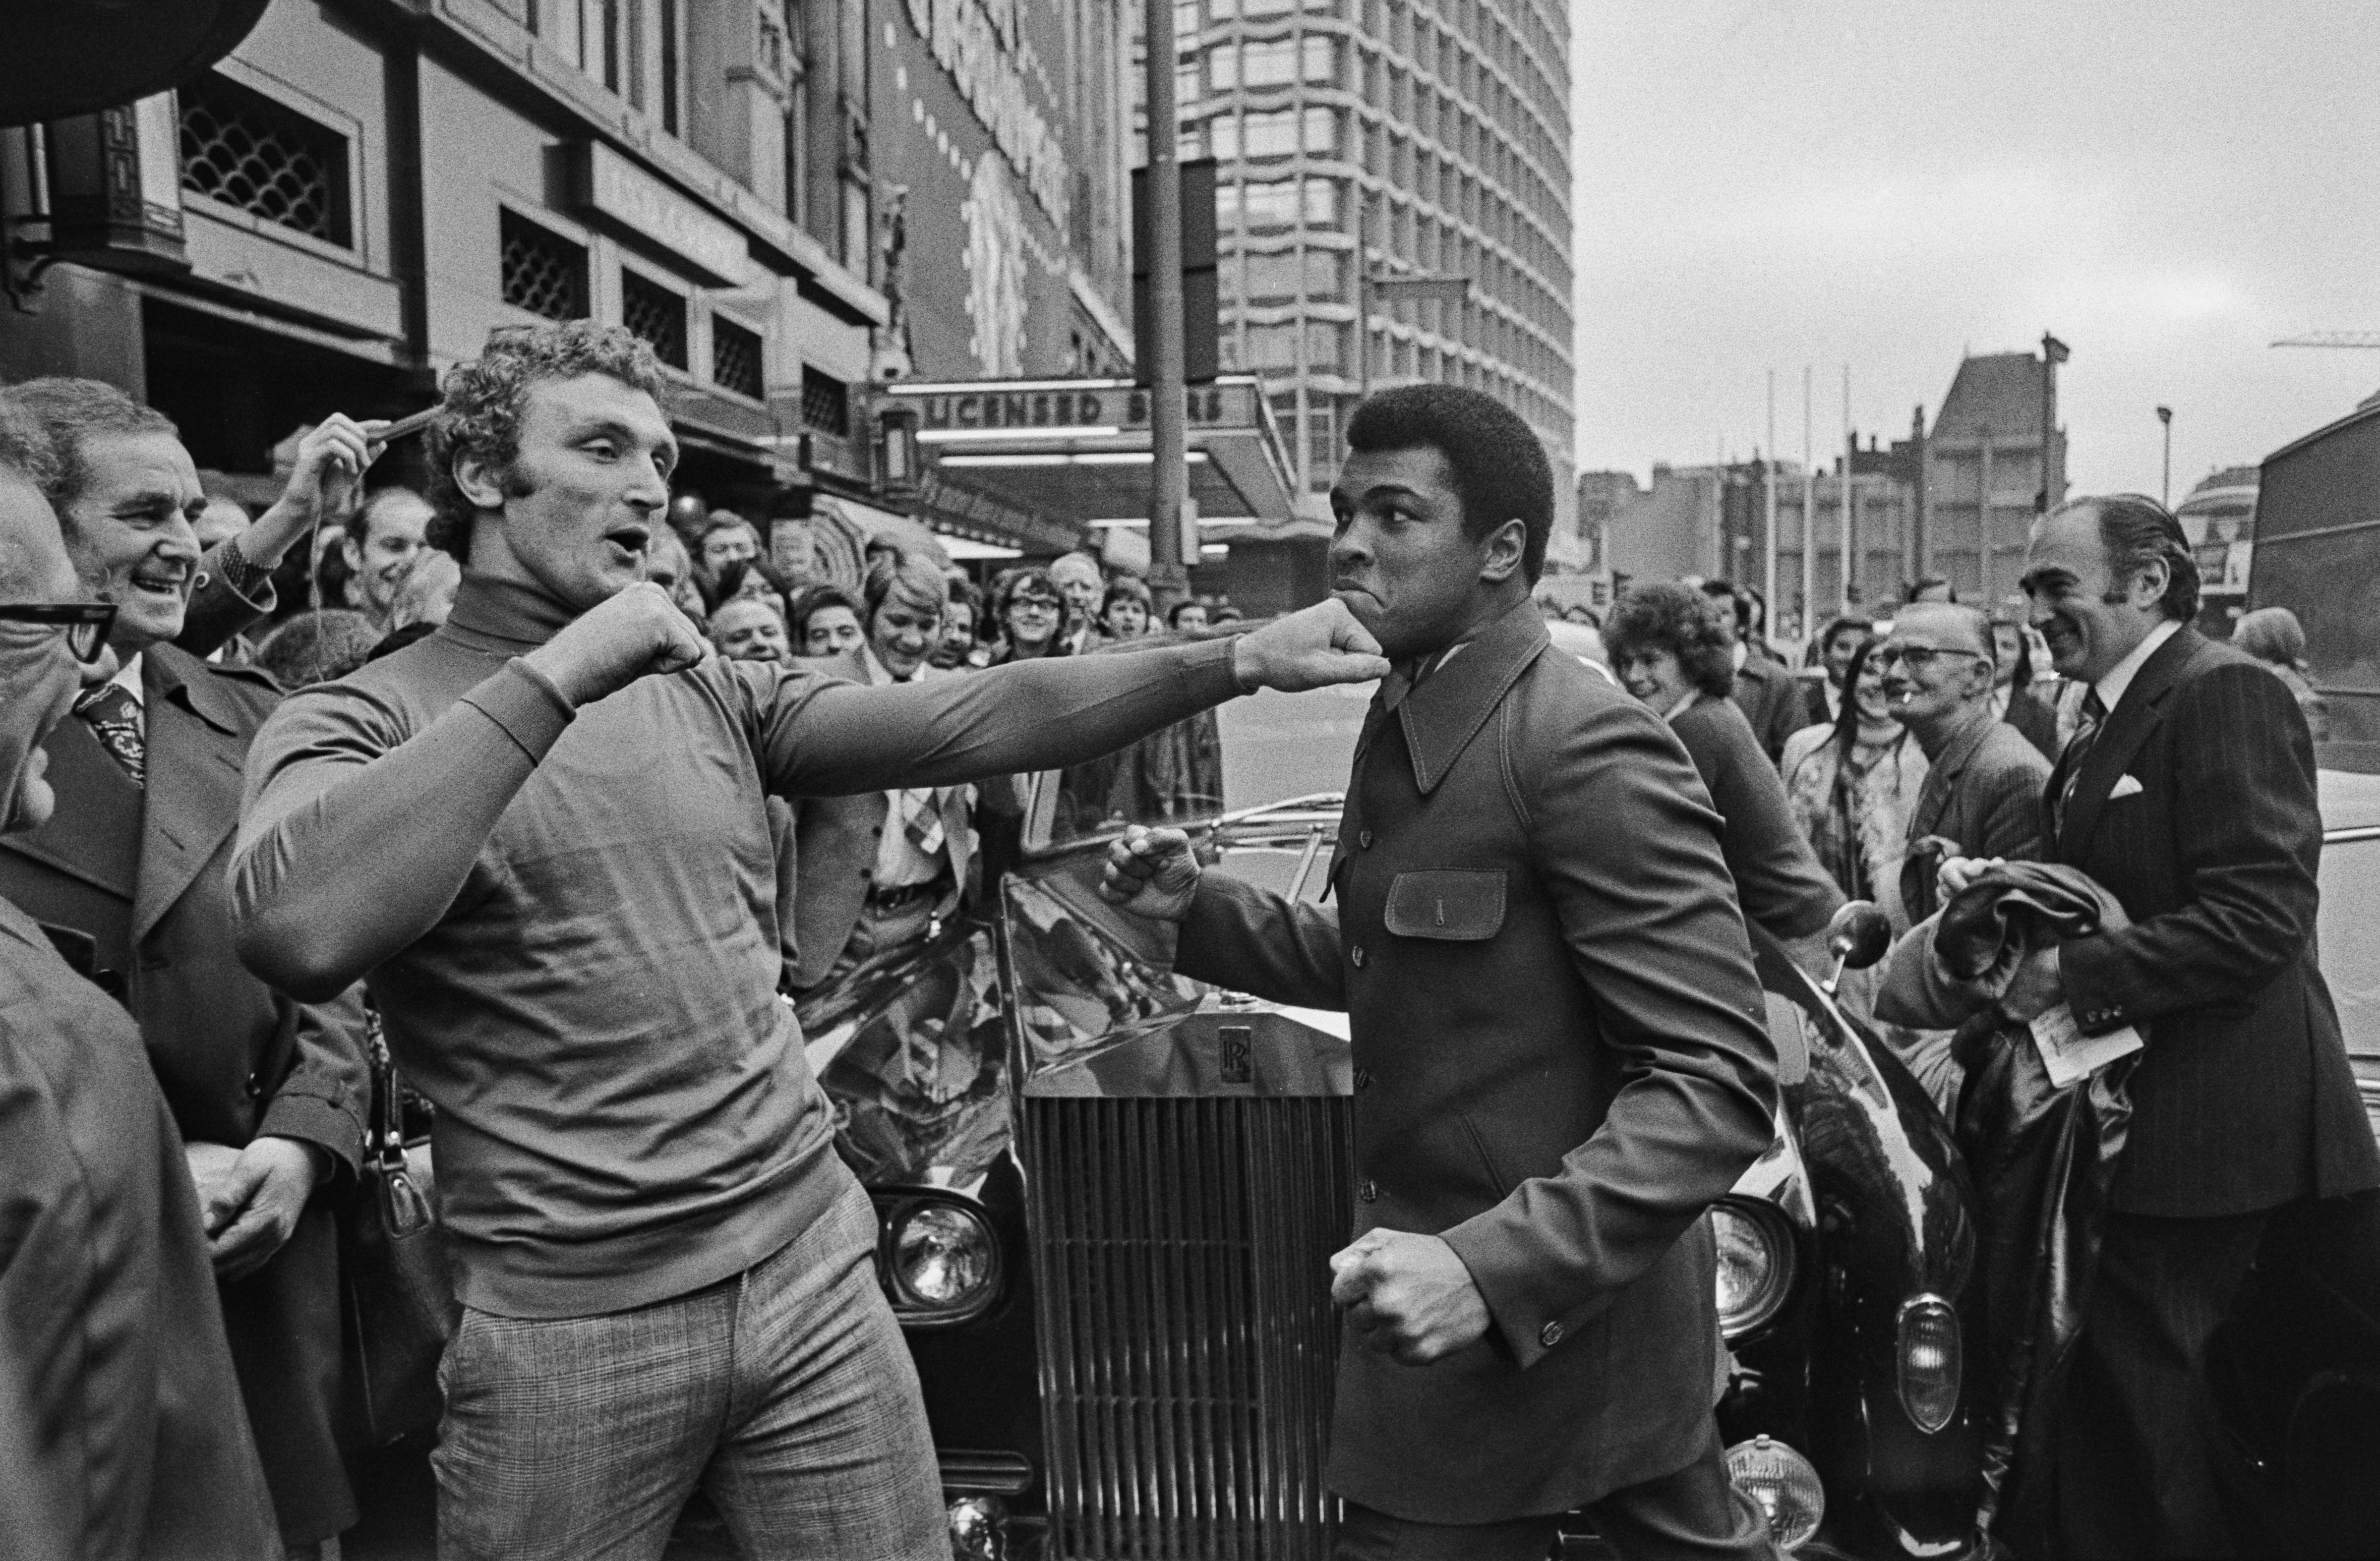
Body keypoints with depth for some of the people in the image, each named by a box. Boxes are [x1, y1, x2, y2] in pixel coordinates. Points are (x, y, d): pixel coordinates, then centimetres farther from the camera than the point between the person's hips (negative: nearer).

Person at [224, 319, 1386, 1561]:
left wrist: (1239, 661, -9)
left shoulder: (710, 693, 9)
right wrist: (555, 677, -22)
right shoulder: (357, 722, -4)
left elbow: (976, 722, -1)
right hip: (567, 1322, -3)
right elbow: (298, 934, -25)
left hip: (814, 1268, 4)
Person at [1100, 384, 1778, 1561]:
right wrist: (1199, 909, 2)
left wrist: (1493, 1268, -34)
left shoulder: (1585, 748, -21)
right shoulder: (1402, 722, 7)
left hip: (1546, 1317, -8)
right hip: (1437, 1280, 8)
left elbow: (1719, 1079, -24)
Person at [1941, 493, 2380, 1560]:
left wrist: (2066, 972, -22)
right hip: (2129, 1107, 9)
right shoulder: (2110, 720, 15)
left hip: (2210, 1123, -9)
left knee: (2139, 1378, -1)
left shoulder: (2226, 695, -14)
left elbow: (2257, 920, -23)